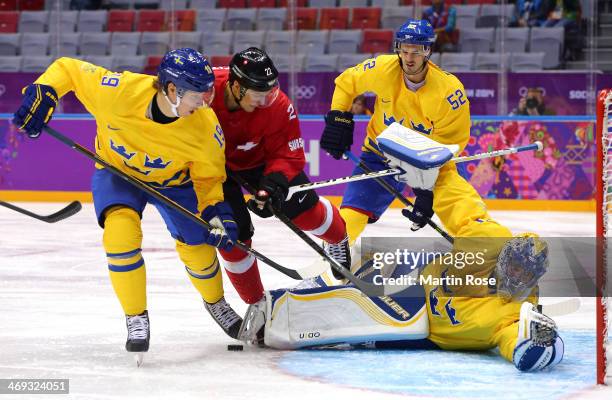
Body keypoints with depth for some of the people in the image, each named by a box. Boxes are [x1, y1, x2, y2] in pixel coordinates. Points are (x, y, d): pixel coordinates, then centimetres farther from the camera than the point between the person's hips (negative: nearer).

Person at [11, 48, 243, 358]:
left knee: (197, 248, 1)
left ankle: (215, 303, 36)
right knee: (121, 231, -26)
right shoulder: (119, 91, -37)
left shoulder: (205, 126, -29)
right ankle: (136, 318, -8)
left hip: (173, 180, 2)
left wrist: (217, 212, -28)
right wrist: (41, 95, -34)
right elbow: (67, 69, -22)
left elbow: (208, 178, -14)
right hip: (117, 172, -2)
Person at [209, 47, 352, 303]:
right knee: (234, 233, -10)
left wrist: (272, 183, -38)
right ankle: (256, 303, 10)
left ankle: (338, 238, 37)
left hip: (258, 161, 1)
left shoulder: (278, 107, -31)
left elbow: (288, 154, -21)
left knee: (304, 209, -1)